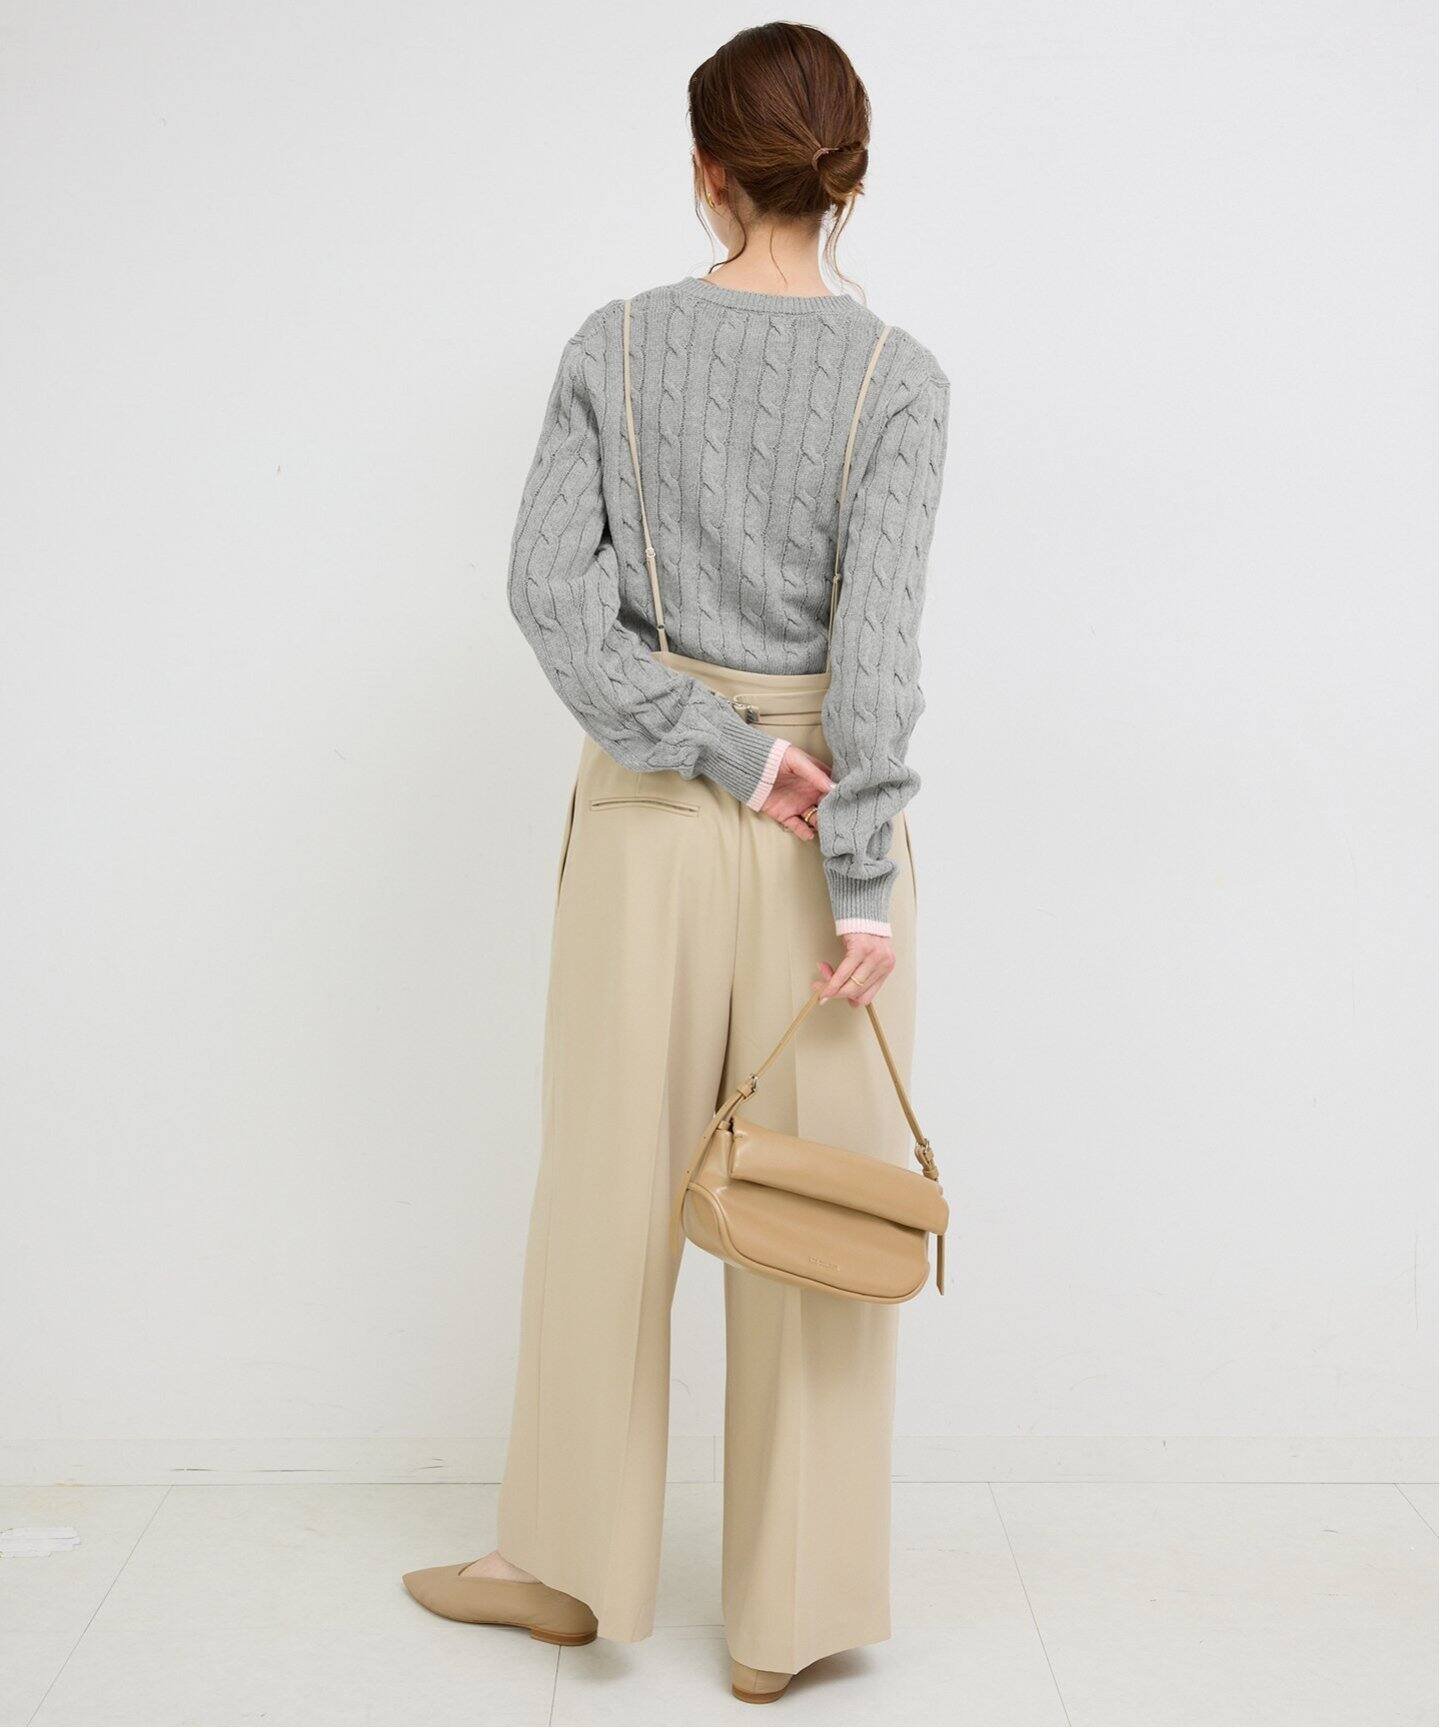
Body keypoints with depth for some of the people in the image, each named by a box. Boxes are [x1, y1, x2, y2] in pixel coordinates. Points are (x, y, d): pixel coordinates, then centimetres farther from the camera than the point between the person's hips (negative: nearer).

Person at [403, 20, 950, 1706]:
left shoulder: (615, 345, 1)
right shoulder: (894, 372, -5)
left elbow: (548, 579, -9)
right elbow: (878, 629, -13)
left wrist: (715, 744, -8)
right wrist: (868, 882, -14)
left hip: (651, 805, 1)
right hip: (826, 811, -1)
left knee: (610, 1180, 12)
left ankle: (573, 1558, 28)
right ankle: (790, 1608, 19)